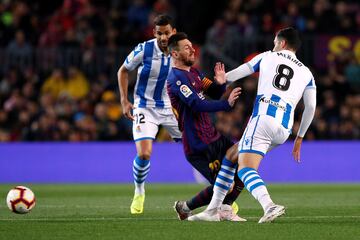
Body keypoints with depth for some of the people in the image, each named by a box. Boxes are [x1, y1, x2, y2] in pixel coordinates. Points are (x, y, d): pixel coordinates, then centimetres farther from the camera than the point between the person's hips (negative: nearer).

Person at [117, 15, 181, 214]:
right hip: (146, 108, -3)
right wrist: (124, 101, -5)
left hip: (172, 108, 3)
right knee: (143, 153, -19)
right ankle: (139, 193, 9)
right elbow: (123, 71, 1)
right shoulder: (144, 50, -15)